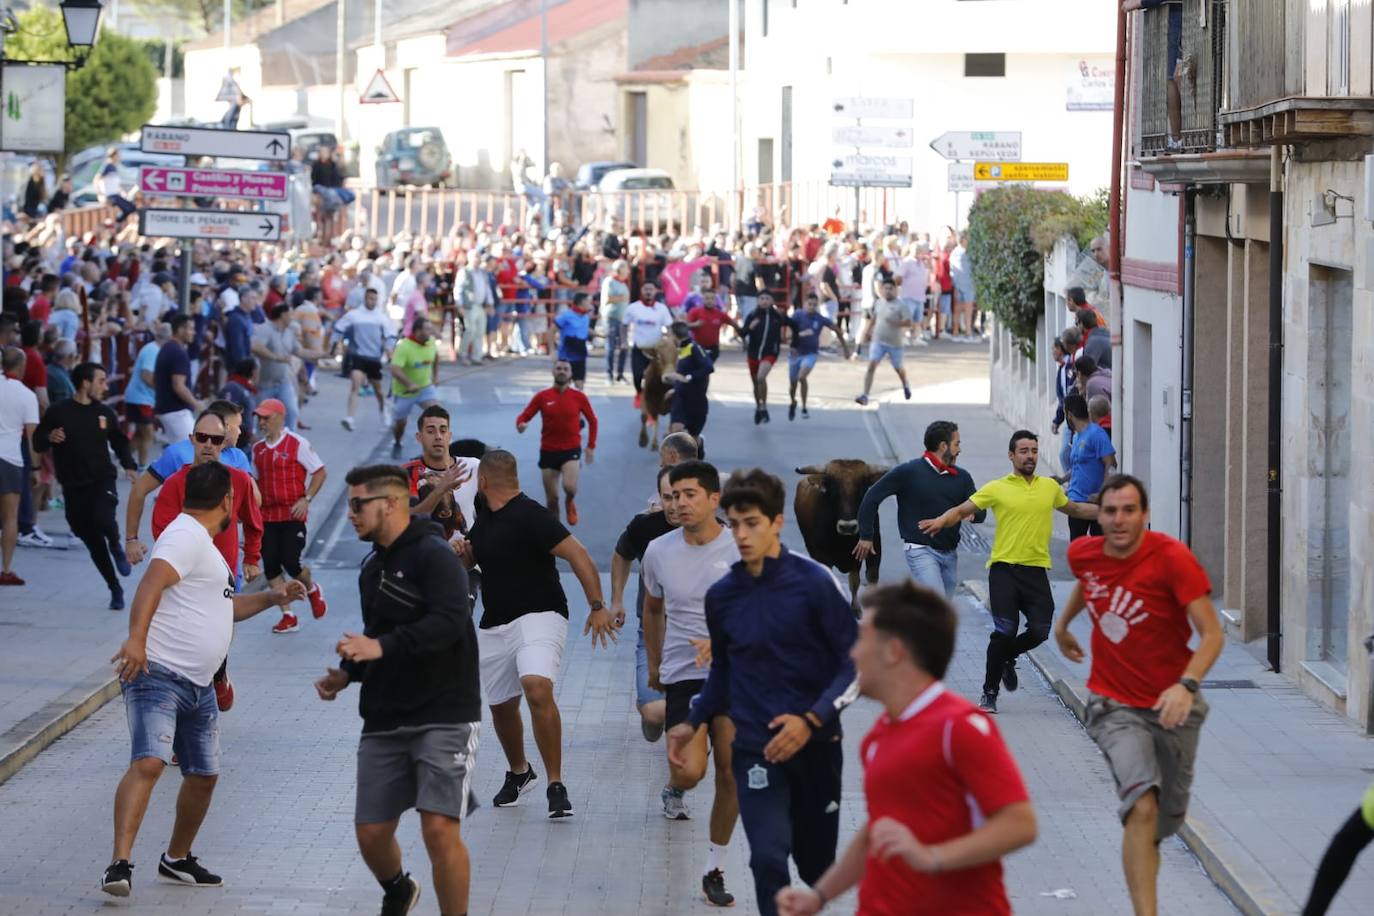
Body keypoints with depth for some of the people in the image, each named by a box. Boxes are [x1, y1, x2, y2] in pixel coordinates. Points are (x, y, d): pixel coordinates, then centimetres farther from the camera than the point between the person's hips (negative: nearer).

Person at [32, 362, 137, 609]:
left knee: (103, 520, -28)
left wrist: (129, 465, 3)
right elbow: (37, 444, 3)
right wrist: (49, 438, -19)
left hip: (102, 480, 0)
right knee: (92, 541, 6)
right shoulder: (58, 412, -3)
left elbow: (119, 442, 18)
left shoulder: (105, 412, 5)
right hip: (74, 487, 0)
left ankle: (116, 547, 6)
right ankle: (115, 589, 21)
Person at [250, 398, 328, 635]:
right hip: (267, 516, 5)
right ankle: (288, 616, 5)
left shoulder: (297, 444, -6)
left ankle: (312, 589, 22)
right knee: (270, 566, -3)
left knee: (291, 563, -11)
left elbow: (320, 472, -4)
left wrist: (306, 500, -13)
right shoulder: (258, 449, 11)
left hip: (293, 515, -5)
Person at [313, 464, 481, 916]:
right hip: (384, 721, 8)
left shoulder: (433, 555, -12)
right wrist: (346, 674, 9)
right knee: (371, 833, 8)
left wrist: (381, 647, -35)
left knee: (439, 828, -17)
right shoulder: (373, 568, 15)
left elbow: (449, 621, -27)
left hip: (443, 719, -8)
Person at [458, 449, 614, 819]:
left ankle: (556, 786, -24)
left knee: (537, 688, -30)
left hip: (538, 617, -9)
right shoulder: (484, 518, 13)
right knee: (501, 706, 14)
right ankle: (518, 773, 41)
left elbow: (578, 555, -19)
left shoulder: (530, 516, -15)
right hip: (494, 627, 9)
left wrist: (597, 606, -25)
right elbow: (468, 559, 30)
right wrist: (461, 552, 5)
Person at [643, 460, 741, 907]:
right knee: (689, 771, -14)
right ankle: (674, 791, 25)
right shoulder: (658, 552, 0)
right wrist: (654, 665, 25)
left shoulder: (740, 548, -8)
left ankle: (714, 871, 11)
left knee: (730, 773, -3)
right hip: (682, 674, 1)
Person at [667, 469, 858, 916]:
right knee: (768, 860, -16)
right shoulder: (721, 596, 3)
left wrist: (811, 721, -20)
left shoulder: (816, 582, -9)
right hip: (755, 750, 1)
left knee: (817, 864, 13)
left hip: (815, 745, -1)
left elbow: (854, 664, -8)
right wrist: (694, 723, 8)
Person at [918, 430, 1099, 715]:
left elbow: (1074, 509, 32)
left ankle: (1006, 658, 28)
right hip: (1004, 568, -4)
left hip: (1037, 570, 4)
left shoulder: (1050, 487, 13)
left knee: (1040, 630, -5)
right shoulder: (997, 489, 1)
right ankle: (989, 693, 2)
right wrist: (941, 520, -21)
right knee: (1005, 630, -13)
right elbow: (962, 510, 0)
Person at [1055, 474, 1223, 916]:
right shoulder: (1083, 553, -4)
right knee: (1143, 807, -25)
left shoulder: (1173, 558, -17)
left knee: (1165, 822, 13)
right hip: (1115, 705, 0)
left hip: (1171, 708, 0)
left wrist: (1187, 685, -38)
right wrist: (1063, 624, 38)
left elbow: (1212, 634, -22)